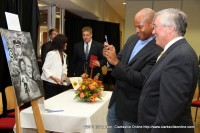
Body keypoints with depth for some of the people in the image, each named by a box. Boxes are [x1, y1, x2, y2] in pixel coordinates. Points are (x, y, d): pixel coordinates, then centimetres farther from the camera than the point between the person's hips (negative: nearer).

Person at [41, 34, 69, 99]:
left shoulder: (64, 55, 12)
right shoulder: (52, 53, -13)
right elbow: (45, 68, -14)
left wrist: (64, 75, 0)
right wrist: (54, 78, -22)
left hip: (59, 84, 7)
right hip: (50, 84, -7)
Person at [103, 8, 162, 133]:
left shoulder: (159, 50, -21)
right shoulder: (132, 39, 3)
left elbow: (142, 80, -25)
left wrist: (116, 62, -25)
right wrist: (112, 56, -12)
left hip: (133, 107, -7)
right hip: (116, 99, 7)